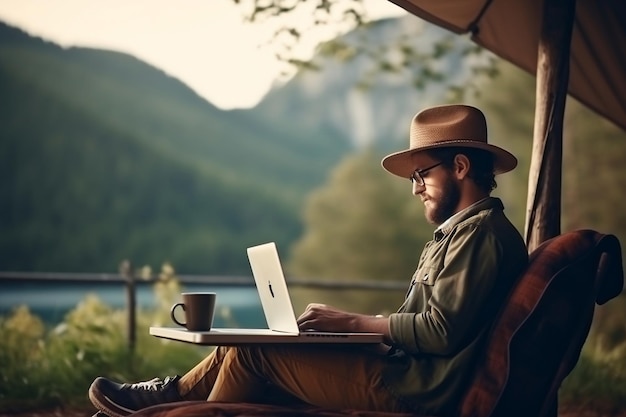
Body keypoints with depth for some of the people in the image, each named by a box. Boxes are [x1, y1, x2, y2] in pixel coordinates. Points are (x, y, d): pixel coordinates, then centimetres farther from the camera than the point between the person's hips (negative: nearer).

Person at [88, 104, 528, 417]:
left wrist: (352, 322, -13)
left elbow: (442, 331, -23)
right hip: (404, 374, 10)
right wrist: (348, 322, 3)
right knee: (246, 347, 9)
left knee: (254, 350, -7)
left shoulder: (482, 232, -13)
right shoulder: (461, 232, 20)